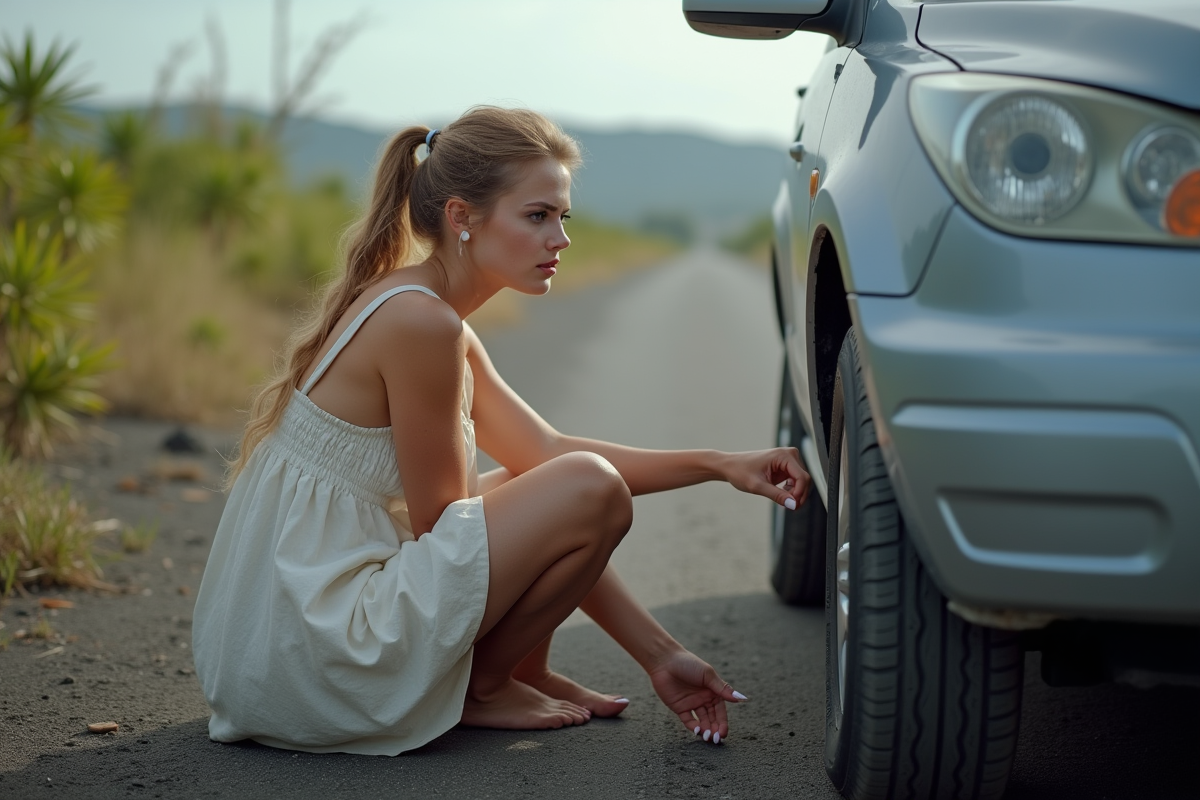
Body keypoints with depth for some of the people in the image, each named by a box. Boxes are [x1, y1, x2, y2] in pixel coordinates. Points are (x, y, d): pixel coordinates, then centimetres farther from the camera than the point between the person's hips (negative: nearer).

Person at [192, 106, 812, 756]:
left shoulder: (437, 324, 11)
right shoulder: (420, 323, -19)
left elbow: (546, 451, 14)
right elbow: (437, 522, -12)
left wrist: (718, 466, 7)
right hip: (315, 658, -10)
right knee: (592, 491, -13)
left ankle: (522, 673, 18)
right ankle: (479, 689, 3)